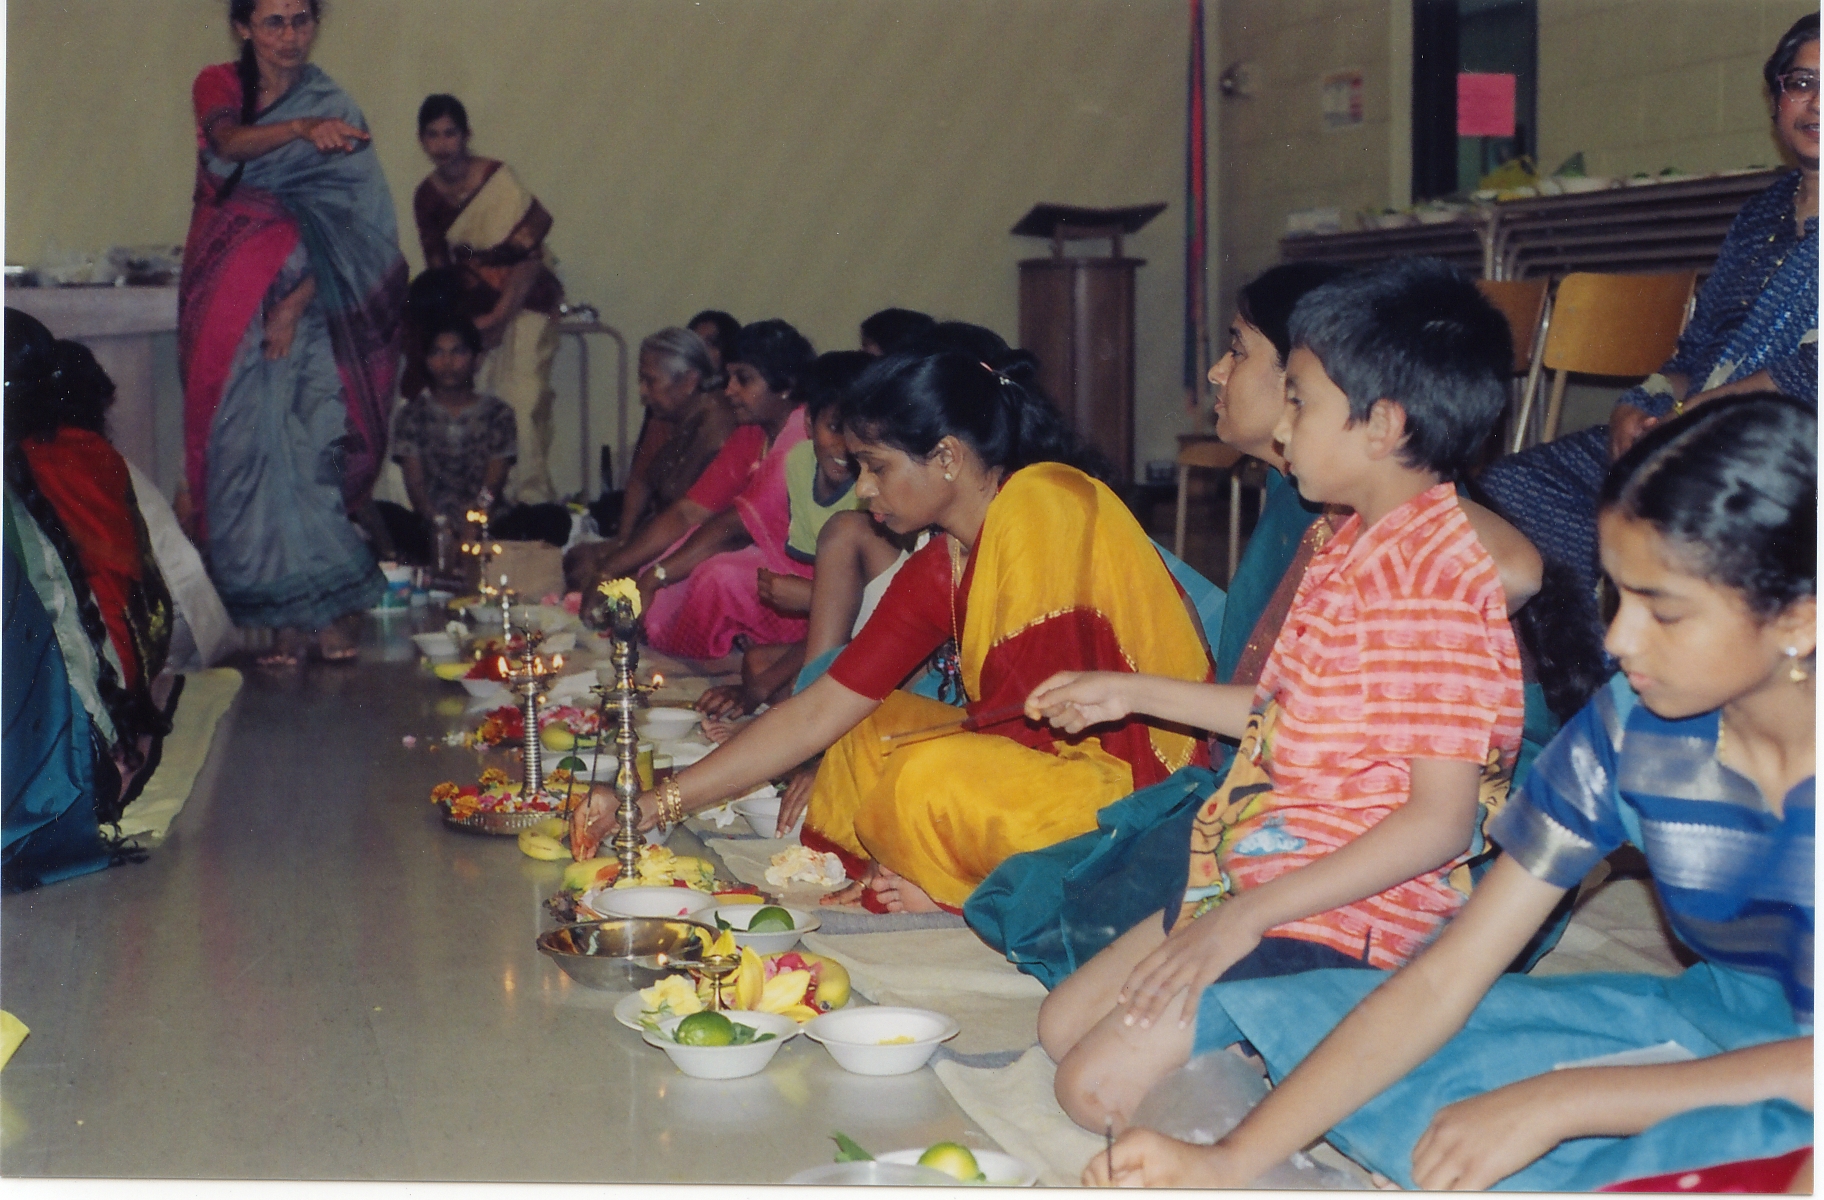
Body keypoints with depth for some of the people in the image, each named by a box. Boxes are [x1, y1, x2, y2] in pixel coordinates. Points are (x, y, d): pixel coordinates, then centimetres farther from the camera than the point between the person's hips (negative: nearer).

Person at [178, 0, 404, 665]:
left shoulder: (333, 106, 0)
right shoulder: (219, 86, 6)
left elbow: (354, 223, -5)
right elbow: (228, 141, -17)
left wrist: (296, 302, -15)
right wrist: (302, 128, -38)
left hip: (303, 305, -2)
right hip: (229, 305, 2)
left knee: (301, 452, -10)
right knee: (246, 449, -3)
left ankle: (320, 605, -1)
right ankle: (291, 614, 2)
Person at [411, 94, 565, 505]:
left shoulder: (498, 178, -15)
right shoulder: (426, 196, 2)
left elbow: (530, 256, -16)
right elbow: (437, 265, 9)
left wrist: (498, 317, -17)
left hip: (521, 305, -5)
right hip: (472, 308, 5)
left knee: (521, 402, -12)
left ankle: (529, 497, -5)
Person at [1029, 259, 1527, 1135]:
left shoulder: (1438, 582, -23)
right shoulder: (1352, 543, 7)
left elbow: (1440, 821, -25)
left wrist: (1249, 915, -24)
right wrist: (1133, 694, 24)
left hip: (1344, 917, -10)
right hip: (1258, 879, 10)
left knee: (1098, 1086, -14)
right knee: (1060, 1024, 15)